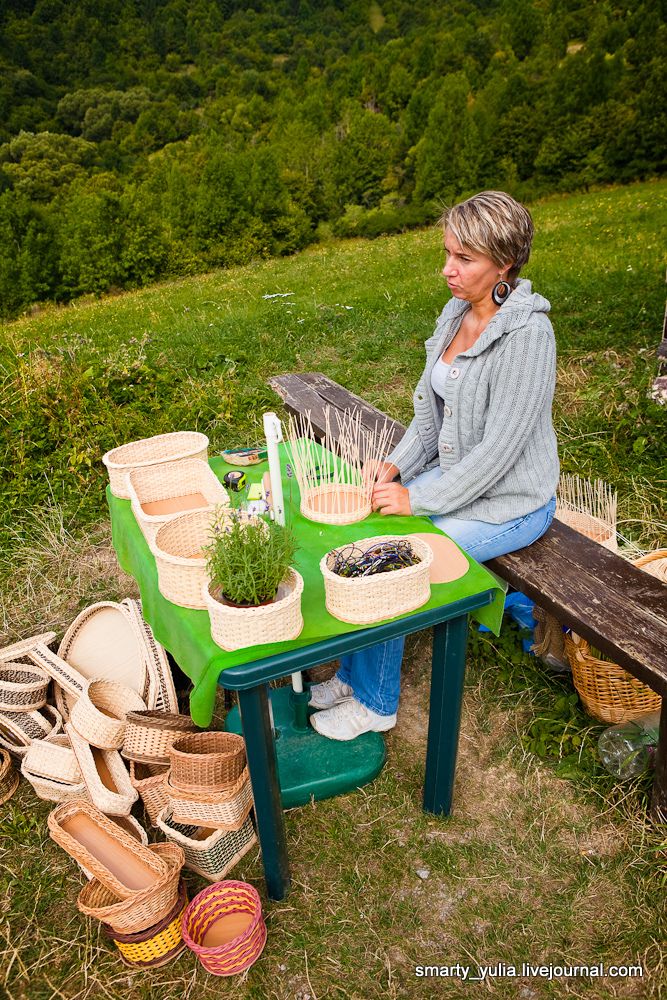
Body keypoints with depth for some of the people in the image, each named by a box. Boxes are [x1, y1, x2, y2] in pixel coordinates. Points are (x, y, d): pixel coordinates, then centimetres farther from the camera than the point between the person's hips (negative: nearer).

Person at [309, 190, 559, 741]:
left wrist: (416, 499, -20)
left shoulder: (526, 334, -24)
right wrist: (396, 465, -4)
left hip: (508, 504, -8)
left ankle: (375, 702, 9)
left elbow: (498, 450, -25)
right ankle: (354, 674, 15)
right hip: (452, 477, 8)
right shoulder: (457, 313, 3)